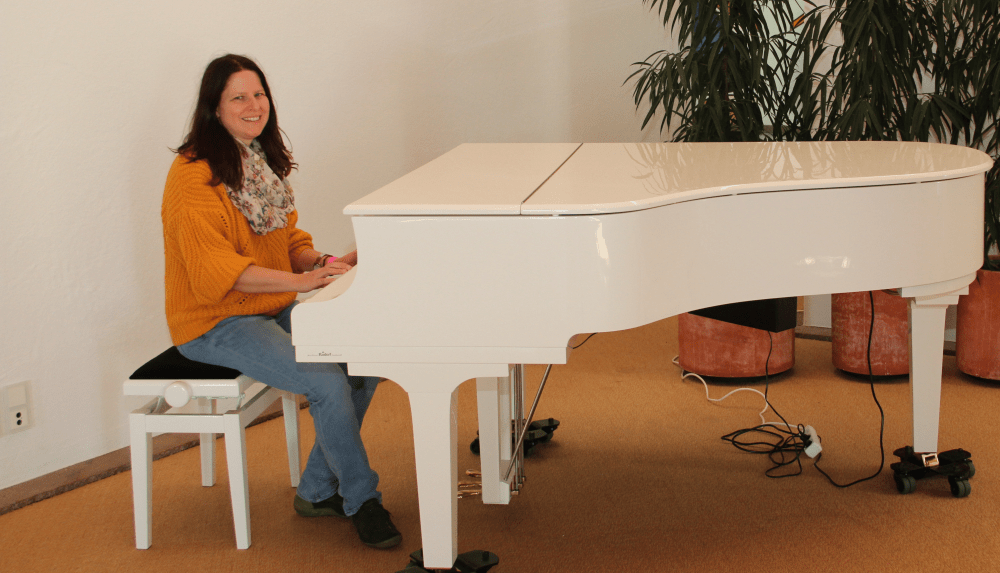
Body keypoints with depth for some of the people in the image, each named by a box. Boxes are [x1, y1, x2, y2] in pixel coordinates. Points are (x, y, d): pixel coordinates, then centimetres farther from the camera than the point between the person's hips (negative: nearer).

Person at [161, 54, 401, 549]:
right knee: (329, 382, -25)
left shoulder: (264, 163, 11)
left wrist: (325, 263, -7)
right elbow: (214, 270, -26)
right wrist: (300, 281, -36)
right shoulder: (194, 174, -17)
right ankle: (361, 500, -5)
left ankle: (318, 490, 3)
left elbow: (289, 240, 15)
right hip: (216, 323, -8)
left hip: (273, 308, 9)